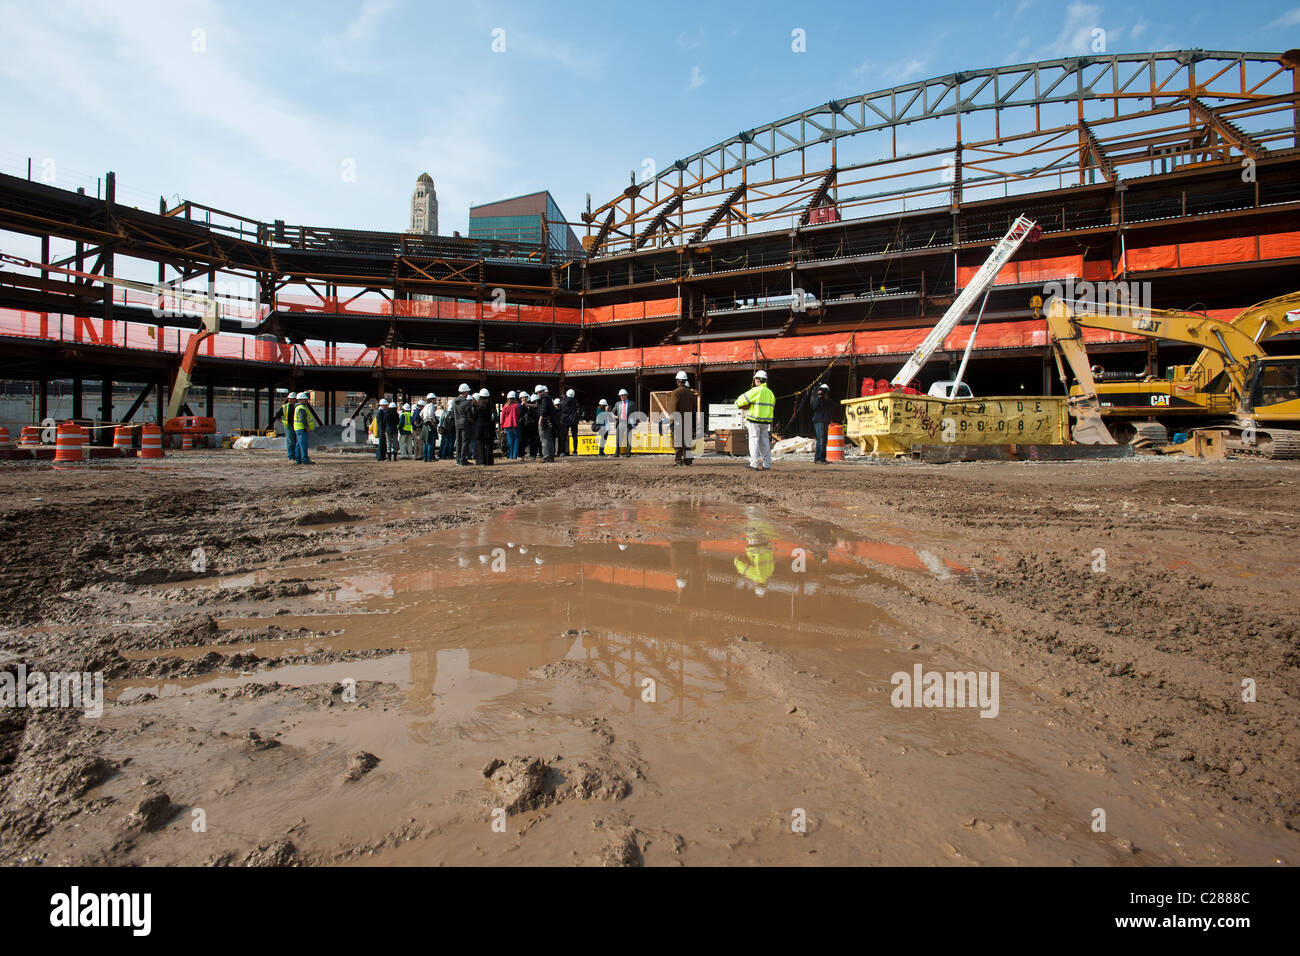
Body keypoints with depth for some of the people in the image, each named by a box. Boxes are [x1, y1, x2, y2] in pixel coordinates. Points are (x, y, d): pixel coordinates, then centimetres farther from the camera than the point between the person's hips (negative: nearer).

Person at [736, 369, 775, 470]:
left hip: (755, 421, -6)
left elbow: (743, 399, -8)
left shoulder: (756, 391, -11)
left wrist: (737, 404, 12)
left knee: (754, 442, -2)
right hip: (766, 422, 6)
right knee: (765, 443, 10)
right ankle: (767, 465, 11)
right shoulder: (770, 393, 12)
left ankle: (754, 464, -5)